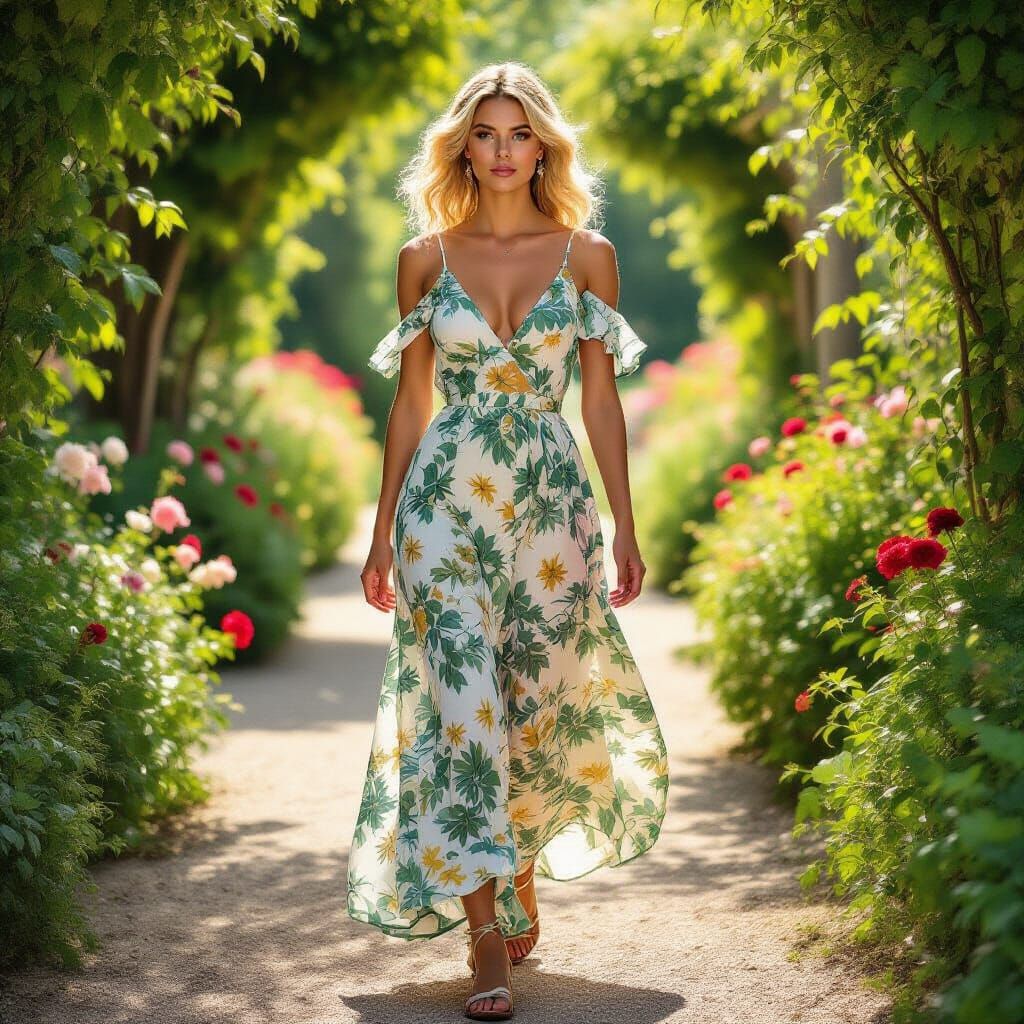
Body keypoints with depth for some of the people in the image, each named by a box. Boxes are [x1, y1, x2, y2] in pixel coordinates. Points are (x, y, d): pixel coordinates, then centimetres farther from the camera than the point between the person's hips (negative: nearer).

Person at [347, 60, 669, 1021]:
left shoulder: (587, 255, 5)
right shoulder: (426, 258, 6)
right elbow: (410, 403, 9)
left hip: (551, 501, 1)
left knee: (538, 702, 6)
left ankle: (520, 883, 32)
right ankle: (487, 937, -7)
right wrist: (382, 534, 8)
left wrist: (625, 529, 3)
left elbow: (600, 401, 6)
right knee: (464, 704, -9)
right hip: (446, 500, -1)